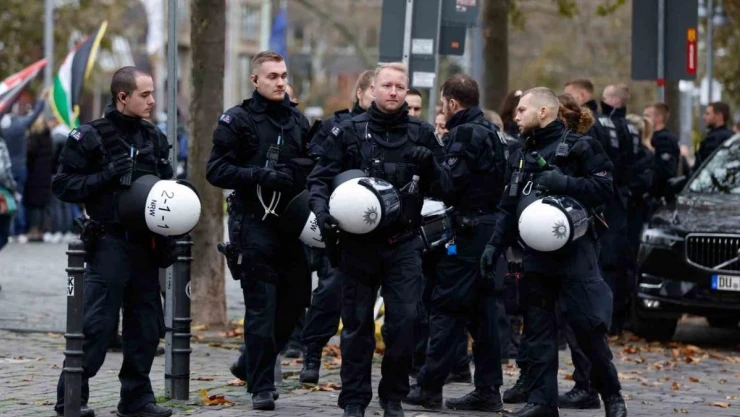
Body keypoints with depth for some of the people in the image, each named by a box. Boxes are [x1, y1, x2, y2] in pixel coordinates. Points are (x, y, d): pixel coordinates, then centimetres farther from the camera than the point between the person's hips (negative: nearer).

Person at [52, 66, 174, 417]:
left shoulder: (154, 138, 14)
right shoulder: (91, 137, -4)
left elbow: (166, 183, 26)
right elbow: (63, 186, -6)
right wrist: (107, 176, -17)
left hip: (145, 243, 6)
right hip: (109, 242, -6)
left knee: (146, 325, 8)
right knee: (96, 324, -8)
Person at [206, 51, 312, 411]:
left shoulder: (298, 121, 14)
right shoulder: (237, 120, -3)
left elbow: (310, 166, 26)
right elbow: (216, 170, -8)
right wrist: (259, 175, -20)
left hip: (291, 222, 6)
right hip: (254, 222, -6)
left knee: (296, 297, 8)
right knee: (261, 306, -6)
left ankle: (251, 363, 28)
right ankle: (261, 386, 0)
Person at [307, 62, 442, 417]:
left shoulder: (421, 134, 7)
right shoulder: (349, 132, 1)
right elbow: (321, 178, 2)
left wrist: (429, 165, -12)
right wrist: (322, 211, -16)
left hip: (403, 244, 1)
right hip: (358, 242, -1)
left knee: (404, 320, -5)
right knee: (357, 323, 5)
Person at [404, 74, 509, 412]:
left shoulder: (465, 134, -13)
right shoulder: (492, 132, 16)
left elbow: (449, 184, -21)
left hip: (467, 230, -9)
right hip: (490, 228, 9)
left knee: (446, 309, -6)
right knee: (483, 310, 9)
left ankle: (429, 387, -4)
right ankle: (488, 390, 10)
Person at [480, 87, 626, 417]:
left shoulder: (577, 147, -3)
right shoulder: (522, 156, 18)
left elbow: (604, 188, -12)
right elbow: (508, 208, 20)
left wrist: (565, 183, -21)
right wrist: (495, 245, 10)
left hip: (574, 250, -6)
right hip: (536, 251, 7)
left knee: (588, 326, -7)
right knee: (539, 330, 5)